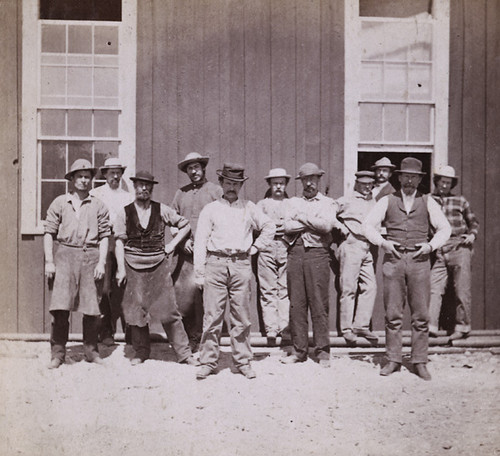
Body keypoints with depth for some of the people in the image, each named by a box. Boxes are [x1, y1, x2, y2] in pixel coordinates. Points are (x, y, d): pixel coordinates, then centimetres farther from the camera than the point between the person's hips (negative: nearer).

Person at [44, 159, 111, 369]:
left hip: (91, 256, 1)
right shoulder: (59, 203, 7)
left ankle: (91, 350, 18)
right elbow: (49, 233, 7)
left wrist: (101, 263, -3)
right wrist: (49, 261, -1)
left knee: (92, 308, 4)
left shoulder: (98, 206, 8)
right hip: (66, 254, -1)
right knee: (60, 306, -6)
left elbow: (104, 237, 7)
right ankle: (57, 353, 3)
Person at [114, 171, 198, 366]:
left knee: (169, 310, -2)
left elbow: (185, 225, 14)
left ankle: (184, 352, 6)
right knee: (136, 311, 6)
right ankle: (141, 351, 24)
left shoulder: (162, 210, 4)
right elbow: (120, 241, 1)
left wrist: (172, 244, 5)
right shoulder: (125, 213, 3)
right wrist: (120, 268, -7)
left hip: (159, 264, 0)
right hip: (133, 266, 1)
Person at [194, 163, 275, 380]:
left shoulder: (249, 208, 13)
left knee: (242, 317, 4)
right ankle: (208, 362, 7)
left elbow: (269, 227, 23)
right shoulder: (210, 209, 7)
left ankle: (243, 362, 14)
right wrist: (199, 272, -3)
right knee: (212, 315, -2)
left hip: (241, 265, 1)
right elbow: (200, 241, 4)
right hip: (215, 264, -1)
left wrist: (255, 248, 11)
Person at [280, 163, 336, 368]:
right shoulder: (293, 202, 17)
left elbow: (326, 225, -9)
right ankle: (299, 350, 9)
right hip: (296, 252, 3)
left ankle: (322, 351, 3)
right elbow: (287, 226, 1)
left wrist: (302, 217, -2)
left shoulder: (327, 203, 10)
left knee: (319, 304, -4)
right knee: (296, 303, 2)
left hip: (317, 253, -3)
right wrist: (313, 224, -5)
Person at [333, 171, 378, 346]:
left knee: (370, 287, -2)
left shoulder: (374, 203, 19)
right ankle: (347, 329, 1)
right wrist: (341, 227, -3)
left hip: (368, 248, 5)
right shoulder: (346, 201, 4)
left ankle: (361, 325, 4)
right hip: (351, 246, -5)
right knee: (348, 288, -4)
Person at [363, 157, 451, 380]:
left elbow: (444, 228, 10)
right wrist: (383, 242, -8)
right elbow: (368, 225, 7)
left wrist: (431, 245, -6)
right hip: (393, 258, 0)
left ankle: (419, 362, 9)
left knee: (421, 315, 0)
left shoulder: (428, 203, 11)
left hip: (419, 260, 0)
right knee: (392, 314, 1)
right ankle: (393, 360, 11)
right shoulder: (387, 201, 10)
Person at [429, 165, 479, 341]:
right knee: (434, 289, -6)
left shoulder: (460, 201, 12)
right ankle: (430, 326, -6)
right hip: (439, 251, 1)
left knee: (462, 290, -1)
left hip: (459, 248, -1)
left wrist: (472, 235, 0)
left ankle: (462, 327, 8)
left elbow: (473, 222, 19)